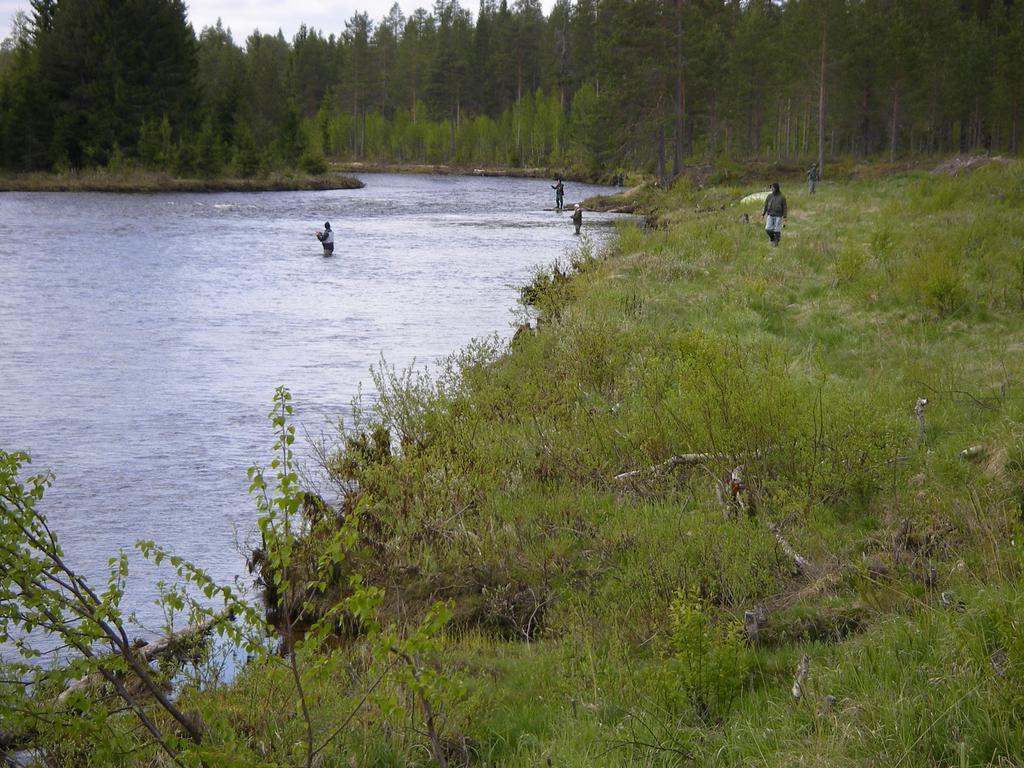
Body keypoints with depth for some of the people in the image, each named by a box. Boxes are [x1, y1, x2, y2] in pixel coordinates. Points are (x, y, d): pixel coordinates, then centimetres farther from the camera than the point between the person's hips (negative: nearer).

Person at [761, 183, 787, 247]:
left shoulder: (782, 197, -5)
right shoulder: (769, 196, 4)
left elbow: (785, 208, -3)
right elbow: (765, 206, 7)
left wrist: (785, 219, -7)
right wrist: (762, 215, -1)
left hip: (778, 216, -3)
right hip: (770, 215, 3)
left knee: (777, 231, -1)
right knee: (768, 229, -7)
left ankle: (776, 243, 14)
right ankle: (772, 238, 20)